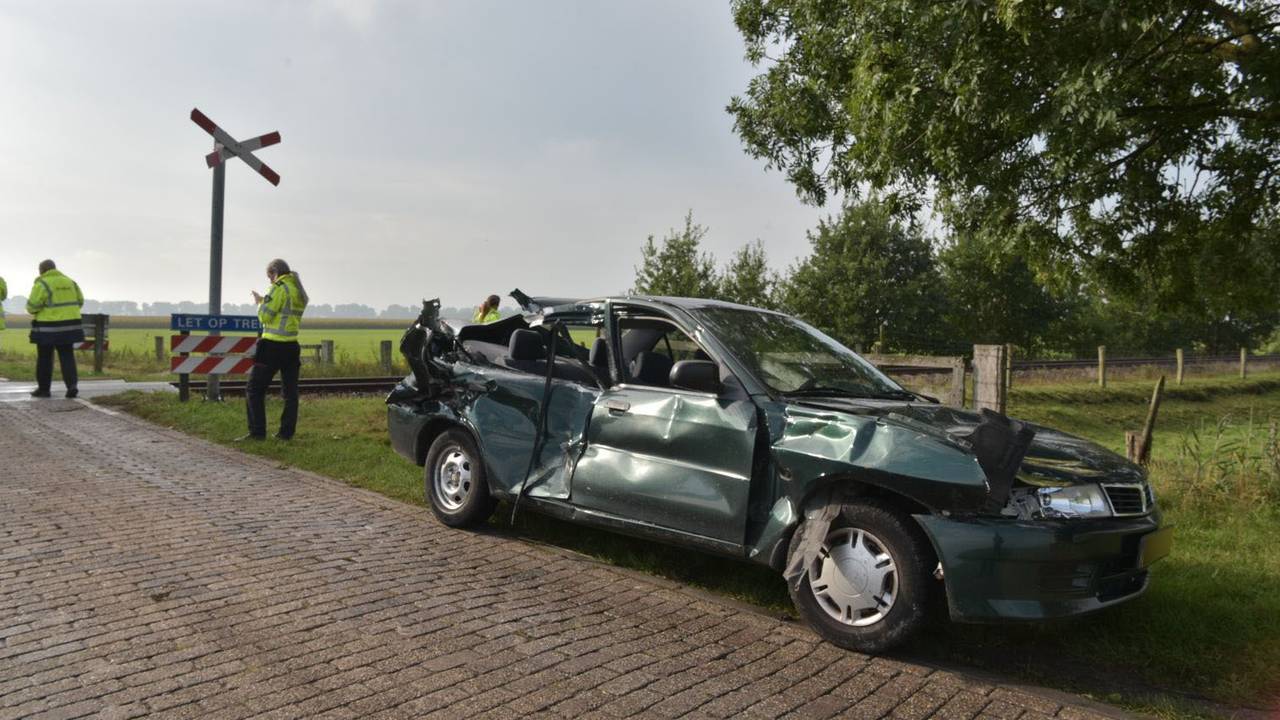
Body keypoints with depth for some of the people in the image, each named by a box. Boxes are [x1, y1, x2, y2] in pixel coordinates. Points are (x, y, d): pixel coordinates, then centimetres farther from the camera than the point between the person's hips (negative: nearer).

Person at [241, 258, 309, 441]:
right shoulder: (300, 291, 14)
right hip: (291, 346, 8)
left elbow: (265, 316, -11)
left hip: (272, 346, -8)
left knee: (255, 390, 0)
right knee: (290, 392, 10)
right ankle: (287, 432, 12)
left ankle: (257, 432, -3)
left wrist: (260, 303, 8)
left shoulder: (279, 288, -11)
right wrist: (263, 301, 22)